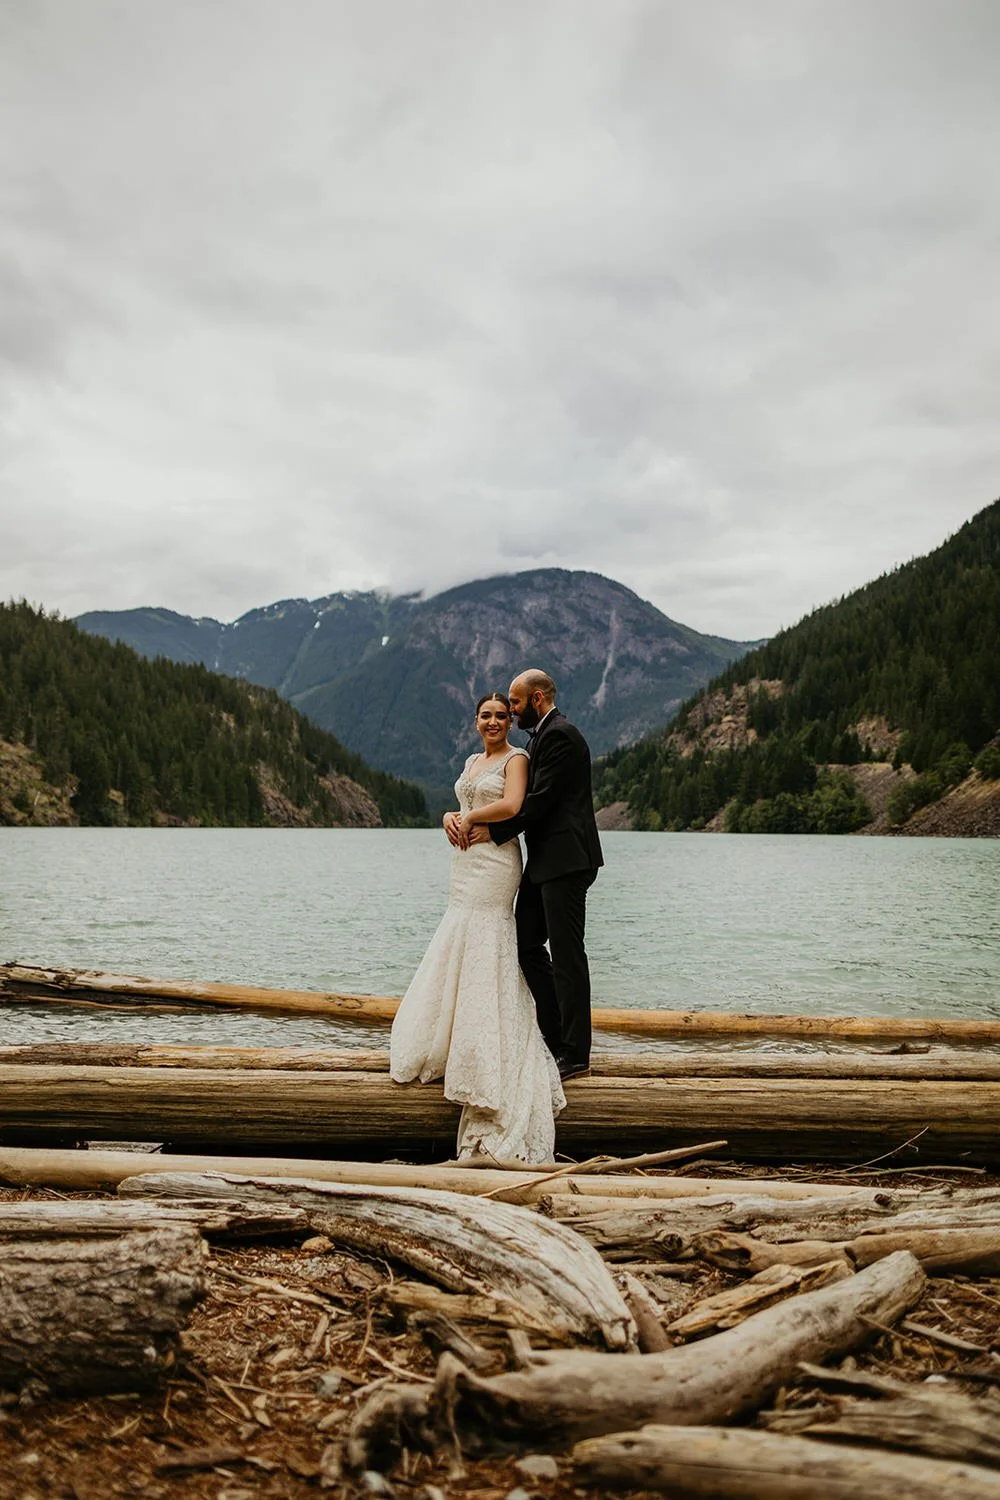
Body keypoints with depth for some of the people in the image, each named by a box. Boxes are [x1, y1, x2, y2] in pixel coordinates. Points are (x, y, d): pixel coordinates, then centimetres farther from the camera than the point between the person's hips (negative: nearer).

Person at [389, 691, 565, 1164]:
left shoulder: (516, 758, -5)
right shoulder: (473, 761, 19)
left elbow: (511, 806, -21)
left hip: (493, 863, -8)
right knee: (463, 957, 10)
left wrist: (469, 819, -12)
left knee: (484, 956, -8)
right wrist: (451, 818, -2)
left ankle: (486, 1060, 0)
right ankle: (463, 1047, 19)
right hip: (466, 863, 9)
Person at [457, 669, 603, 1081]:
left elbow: (540, 800, -19)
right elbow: (533, 797, 17)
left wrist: (494, 832, -12)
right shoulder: (542, 736, 18)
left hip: (565, 862, -11)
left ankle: (576, 1054, 5)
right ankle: (556, 1037, 22)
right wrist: (464, 817, 10)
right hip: (545, 862, 11)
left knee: (566, 955, -4)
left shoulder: (559, 735, -14)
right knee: (527, 943, 14)